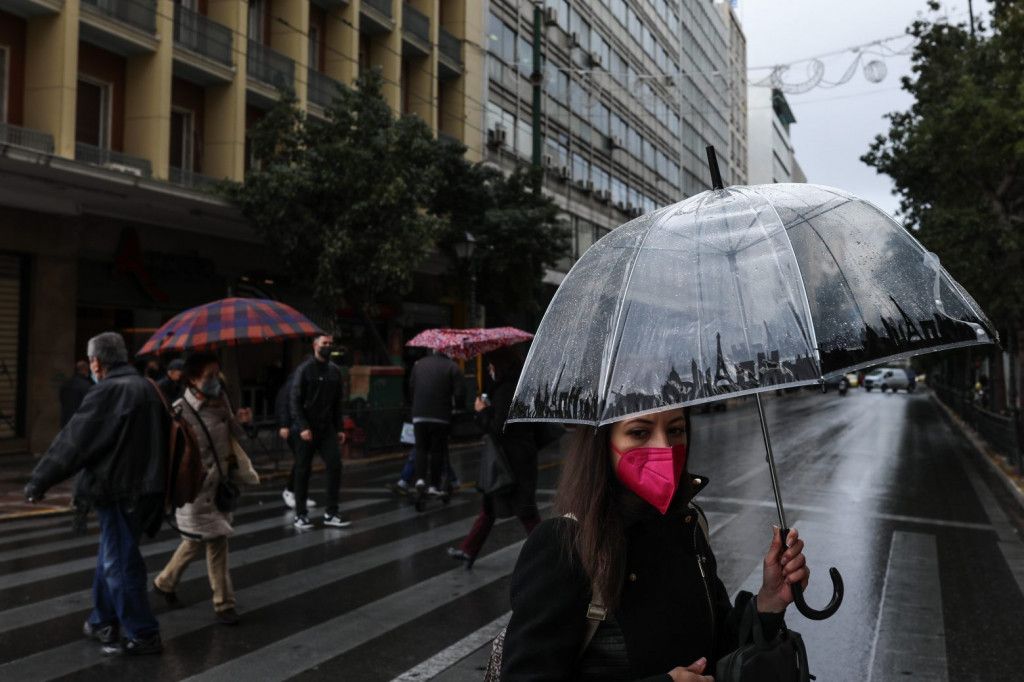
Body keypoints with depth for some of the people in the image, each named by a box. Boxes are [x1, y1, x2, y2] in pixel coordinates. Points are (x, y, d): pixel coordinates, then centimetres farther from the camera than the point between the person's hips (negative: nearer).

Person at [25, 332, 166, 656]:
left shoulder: (107, 392, -16)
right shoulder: (148, 389, 10)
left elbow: (73, 440, -15)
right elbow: (163, 439, 18)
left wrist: (39, 481, -8)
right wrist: (160, 485, 26)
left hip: (119, 491, -8)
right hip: (147, 489, 9)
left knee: (120, 563, 2)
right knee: (112, 558, 21)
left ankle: (143, 635, 8)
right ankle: (103, 623, 33)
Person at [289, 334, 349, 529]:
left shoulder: (335, 370, 8)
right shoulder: (304, 369, -5)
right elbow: (294, 401, -9)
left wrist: (339, 428, 7)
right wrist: (302, 427, -17)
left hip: (327, 429, 4)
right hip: (307, 429, -4)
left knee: (335, 466, -5)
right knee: (303, 471, 3)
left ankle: (331, 513, 3)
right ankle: (300, 514, 15)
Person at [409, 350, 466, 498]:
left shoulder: (419, 364, 10)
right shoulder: (452, 366, -3)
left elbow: (411, 388, 16)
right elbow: (460, 394, -9)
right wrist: (456, 403, 12)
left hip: (419, 415, 3)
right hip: (441, 416, -3)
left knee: (421, 447, 13)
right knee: (437, 450, 6)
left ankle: (420, 478, -5)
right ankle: (434, 485, 8)